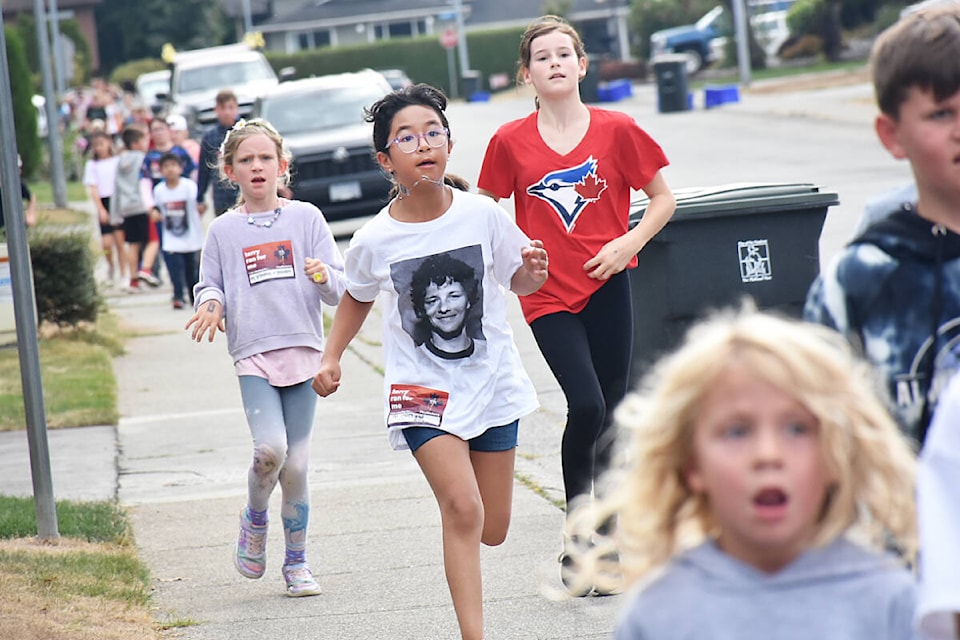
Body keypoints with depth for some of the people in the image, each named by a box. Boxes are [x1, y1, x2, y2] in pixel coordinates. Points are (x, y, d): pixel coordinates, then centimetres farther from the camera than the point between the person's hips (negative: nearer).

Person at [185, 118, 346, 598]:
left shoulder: (305, 218, 5)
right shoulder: (223, 231, 7)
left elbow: (340, 289, 5)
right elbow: (209, 285, 12)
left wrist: (324, 276, -17)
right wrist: (210, 303, -10)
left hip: (303, 352, 1)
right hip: (253, 355, -1)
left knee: (296, 465, 3)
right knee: (269, 449, -20)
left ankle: (296, 562, 17)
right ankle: (254, 519, 10)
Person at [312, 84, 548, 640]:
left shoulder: (482, 214, -10)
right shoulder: (375, 240, -10)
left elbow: (519, 282, 4)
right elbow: (357, 299, 12)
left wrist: (533, 275, -18)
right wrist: (332, 357, 2)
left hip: (491, 380, 2)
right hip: (422, 388, -2)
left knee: (492, 530, 10)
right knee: (463, 510, -21)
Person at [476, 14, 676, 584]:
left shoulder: (616, 130, -1)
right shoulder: (511, 142, -1)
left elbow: (664, 199, 7)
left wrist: (630, 243, -8)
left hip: (607, 286, 2)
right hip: (547, 295, -1)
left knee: (611, 411, 6)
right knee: (586, 404, -16)